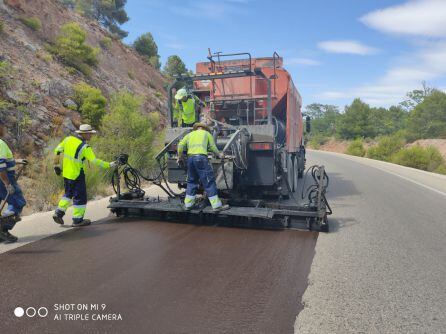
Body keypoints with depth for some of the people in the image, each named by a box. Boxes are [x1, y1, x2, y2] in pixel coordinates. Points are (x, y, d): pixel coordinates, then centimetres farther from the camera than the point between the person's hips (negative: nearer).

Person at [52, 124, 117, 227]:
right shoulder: (85, 147, -19)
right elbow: (95, 161, -24)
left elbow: (58, 150, 10)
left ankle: (59, 212, 21)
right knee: (80, 197, 4)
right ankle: (78, 220, 11)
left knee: (68, 194, 26)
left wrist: (56, 164, 20)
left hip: (66, 173, 8)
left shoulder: (68, 139, 2)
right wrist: (109, 165, -18)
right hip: (77, 176, -8)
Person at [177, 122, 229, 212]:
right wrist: (219, 154, 29)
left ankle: (188, 204, 19)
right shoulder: (206, 133, 19)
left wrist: (180, 157, 24)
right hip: (201, 157, -4)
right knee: (209, 181, -3)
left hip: (190, 158, 4)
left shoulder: (189, 134, 26)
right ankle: (216, 205, -4)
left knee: (192, 181, 16)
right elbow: (212, 147, 14)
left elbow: (180, 145, 14)